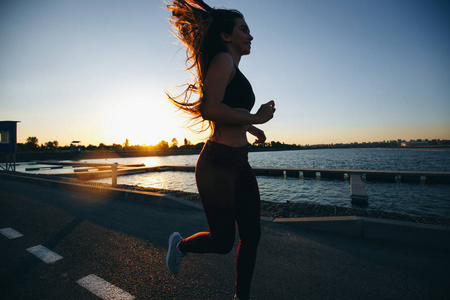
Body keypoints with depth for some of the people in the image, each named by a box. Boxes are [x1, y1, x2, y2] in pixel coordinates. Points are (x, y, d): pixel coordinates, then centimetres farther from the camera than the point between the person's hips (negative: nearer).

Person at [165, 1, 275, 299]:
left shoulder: (233, 68, 20)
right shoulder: (223, 60, -8)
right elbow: (209, 109, -24)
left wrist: (250, 127, 33)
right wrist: (255, 118, -16)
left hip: (240, 163, 9)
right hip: (218, 163, -9)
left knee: (252, 235, 12)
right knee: (223, 242, 5)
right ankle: (180, 244, 36)